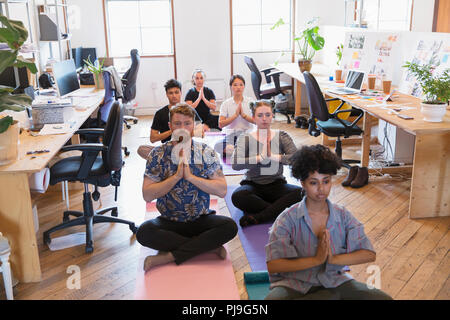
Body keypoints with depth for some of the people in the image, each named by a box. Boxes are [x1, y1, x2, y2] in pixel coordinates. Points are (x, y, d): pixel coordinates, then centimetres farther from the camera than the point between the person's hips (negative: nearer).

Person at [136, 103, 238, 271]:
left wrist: (190, 176, -19)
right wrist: (176, 176, -19)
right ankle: (210, 246, -19)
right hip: (168, 221, 0)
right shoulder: (158, 154, -2)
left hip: (200, 220, 0)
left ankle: (168, 257, -22)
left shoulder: (206, 153, -1)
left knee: (230, 226, -27)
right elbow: (147, 195, -10)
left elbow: (222, 191, -11)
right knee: (143, 232, -30)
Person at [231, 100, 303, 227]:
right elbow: (235, 164, -15)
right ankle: (279, 212, -20)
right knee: (237, 196, -34)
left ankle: (258, 217, -27)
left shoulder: (281, 136, 6)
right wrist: (260, 158, -24)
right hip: (252, 184, -1)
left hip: (276, 184, 1)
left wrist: (274, 157, -23)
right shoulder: (245, 139, 2)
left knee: (300, 192, -28)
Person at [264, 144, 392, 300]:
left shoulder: (342, 216, 2)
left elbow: (369, 254, -5)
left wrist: (333, 259, -19)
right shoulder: (288, 218, -8)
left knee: (383, 298, -17)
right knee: (273, 298, -36)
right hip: (295, 284, -2)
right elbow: (272, 266, -17)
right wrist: (316, 259, -21)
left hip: (333, 281, 3)